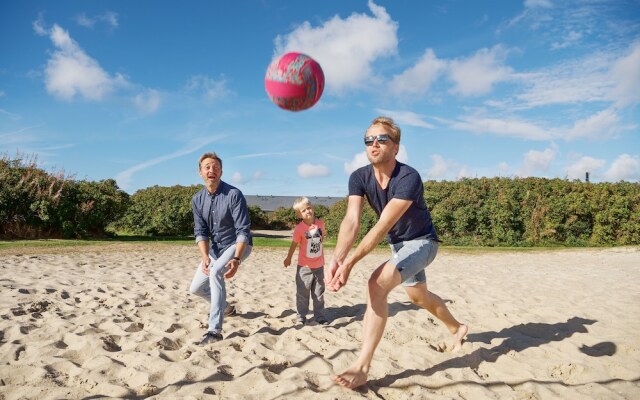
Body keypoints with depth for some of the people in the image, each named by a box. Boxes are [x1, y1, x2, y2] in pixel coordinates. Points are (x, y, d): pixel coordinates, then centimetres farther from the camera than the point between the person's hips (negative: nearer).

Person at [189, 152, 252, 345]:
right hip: (215, 247, 7)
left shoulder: (234, 194, -21)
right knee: (196, 288, 9)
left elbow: (243, 230, -23)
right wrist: (205, 257, -22)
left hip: (238, 245, -7)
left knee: (216, 272, -33)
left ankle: (215, 330, -28)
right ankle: (225, 308, 38)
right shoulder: (197, 199, -4)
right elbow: (200, 232, -5)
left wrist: (236, 259, -35)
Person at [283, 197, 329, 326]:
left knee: (319, 293, 14)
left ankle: (319, 316, 25)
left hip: (319, 265, 4)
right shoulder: (299, 228, -17)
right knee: (302, 293, 5)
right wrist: (288, 258, 8)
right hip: (304, 266, -3)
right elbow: (294, 244, -4)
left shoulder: (320, 223, -6)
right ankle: (301, 316, 16)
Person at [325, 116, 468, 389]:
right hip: (397, 243, 7)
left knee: (377, 283, -28)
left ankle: (362, 367, -22)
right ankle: (456, 328, 55)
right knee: (418, 295, 25)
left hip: (421, 241, -7)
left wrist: (348, 264, -49)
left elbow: (382, 226, -41)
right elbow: (351, 221, -30)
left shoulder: (409, 178, -33)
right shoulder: (359, 178, -17)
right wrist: (335, 260, -48)